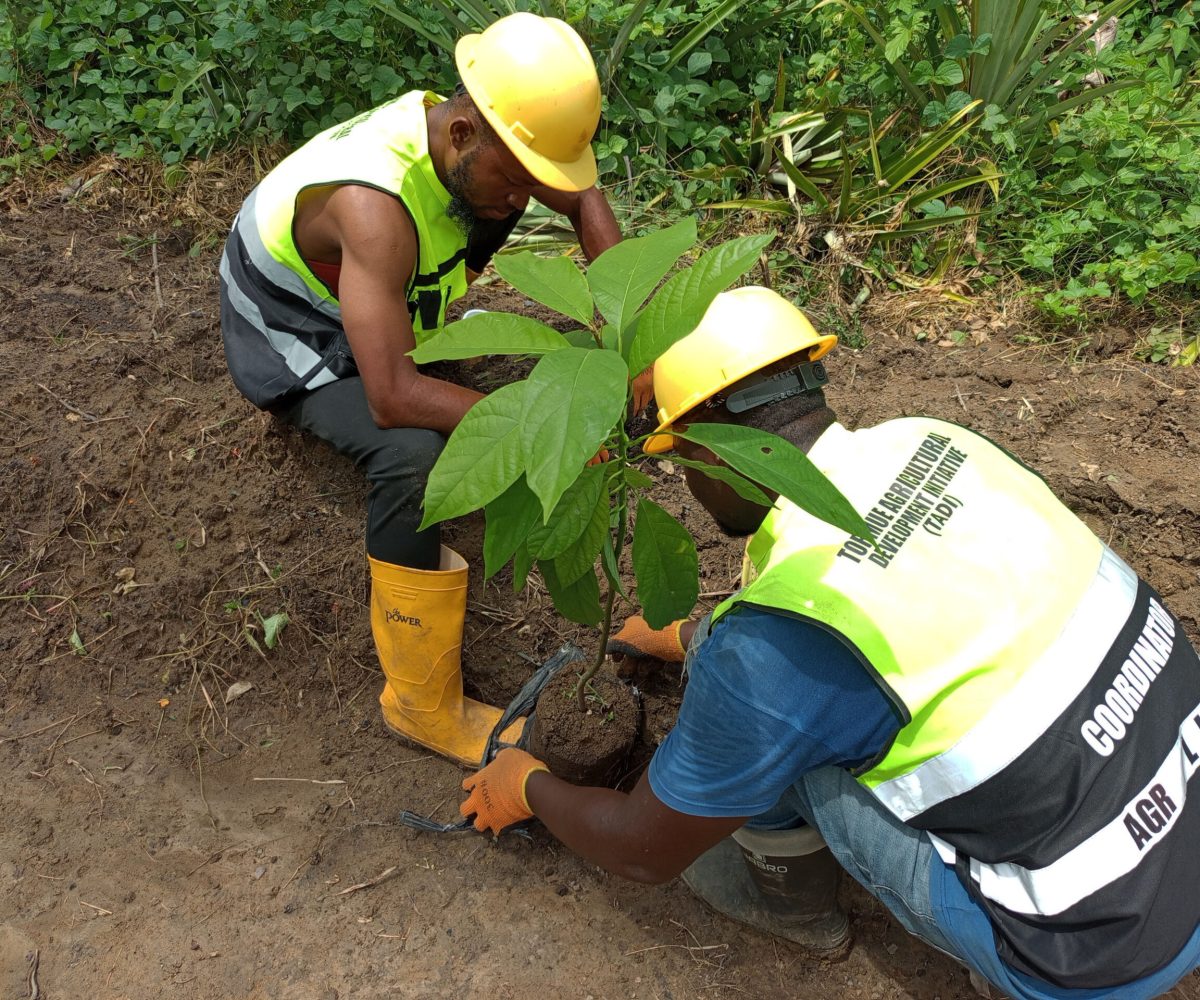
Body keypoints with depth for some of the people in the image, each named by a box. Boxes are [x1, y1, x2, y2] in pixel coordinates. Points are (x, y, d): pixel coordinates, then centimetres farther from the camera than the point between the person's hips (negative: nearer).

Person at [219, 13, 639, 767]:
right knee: (416, 456, -32)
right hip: (295, 336, -8)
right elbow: (391, 397, -45)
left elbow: (584, 201, 1)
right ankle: (423, 706, -17)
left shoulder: (483, 141, -17)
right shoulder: (374, 202, -40)